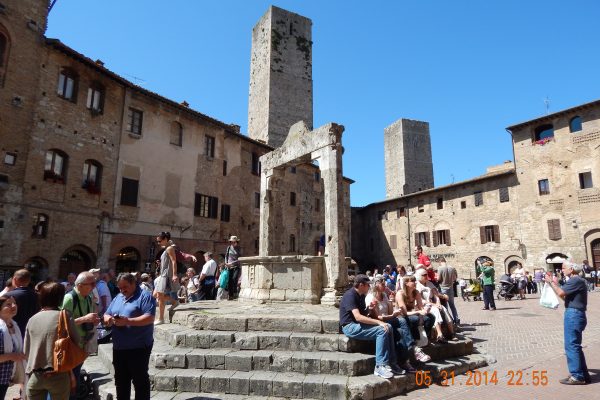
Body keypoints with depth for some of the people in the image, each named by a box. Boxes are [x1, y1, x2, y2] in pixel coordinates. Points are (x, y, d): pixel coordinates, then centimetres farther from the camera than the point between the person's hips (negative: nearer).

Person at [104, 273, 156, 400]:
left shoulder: (145, 296, -10)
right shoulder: (117, 298, 14)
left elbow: (149, 318, -19)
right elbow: (106, 315, 17)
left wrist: (127, 321, -26)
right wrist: (108, 319, -7)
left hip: (139, 348, -7)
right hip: (119, 348, 7)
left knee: (140, 380, 2)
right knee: (121, 380, 19)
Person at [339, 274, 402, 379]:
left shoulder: (361, 295, 14)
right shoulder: (350, 295, -18)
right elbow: (358, 317, -27)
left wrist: (369, 308, -3)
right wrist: (378, 322, -26)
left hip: (359, 324, 9)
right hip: (350, 326, -9)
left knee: (388, 327, -5)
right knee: (382, 331, -23)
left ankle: (391, 363, -3)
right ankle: (380, 366, -19)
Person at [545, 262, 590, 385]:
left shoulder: (576, 280, -15)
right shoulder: (576, 280, 19)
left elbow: (561, 293, -21)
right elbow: (565, 296, 18)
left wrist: (551, 282, -8)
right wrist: (555, 283, 12)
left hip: (574, 315, -11)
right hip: (574, 314, 11)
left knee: (571, 346, -5)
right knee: (575, 345, 16)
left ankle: (577, 376, 1)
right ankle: (583, 375, 24)